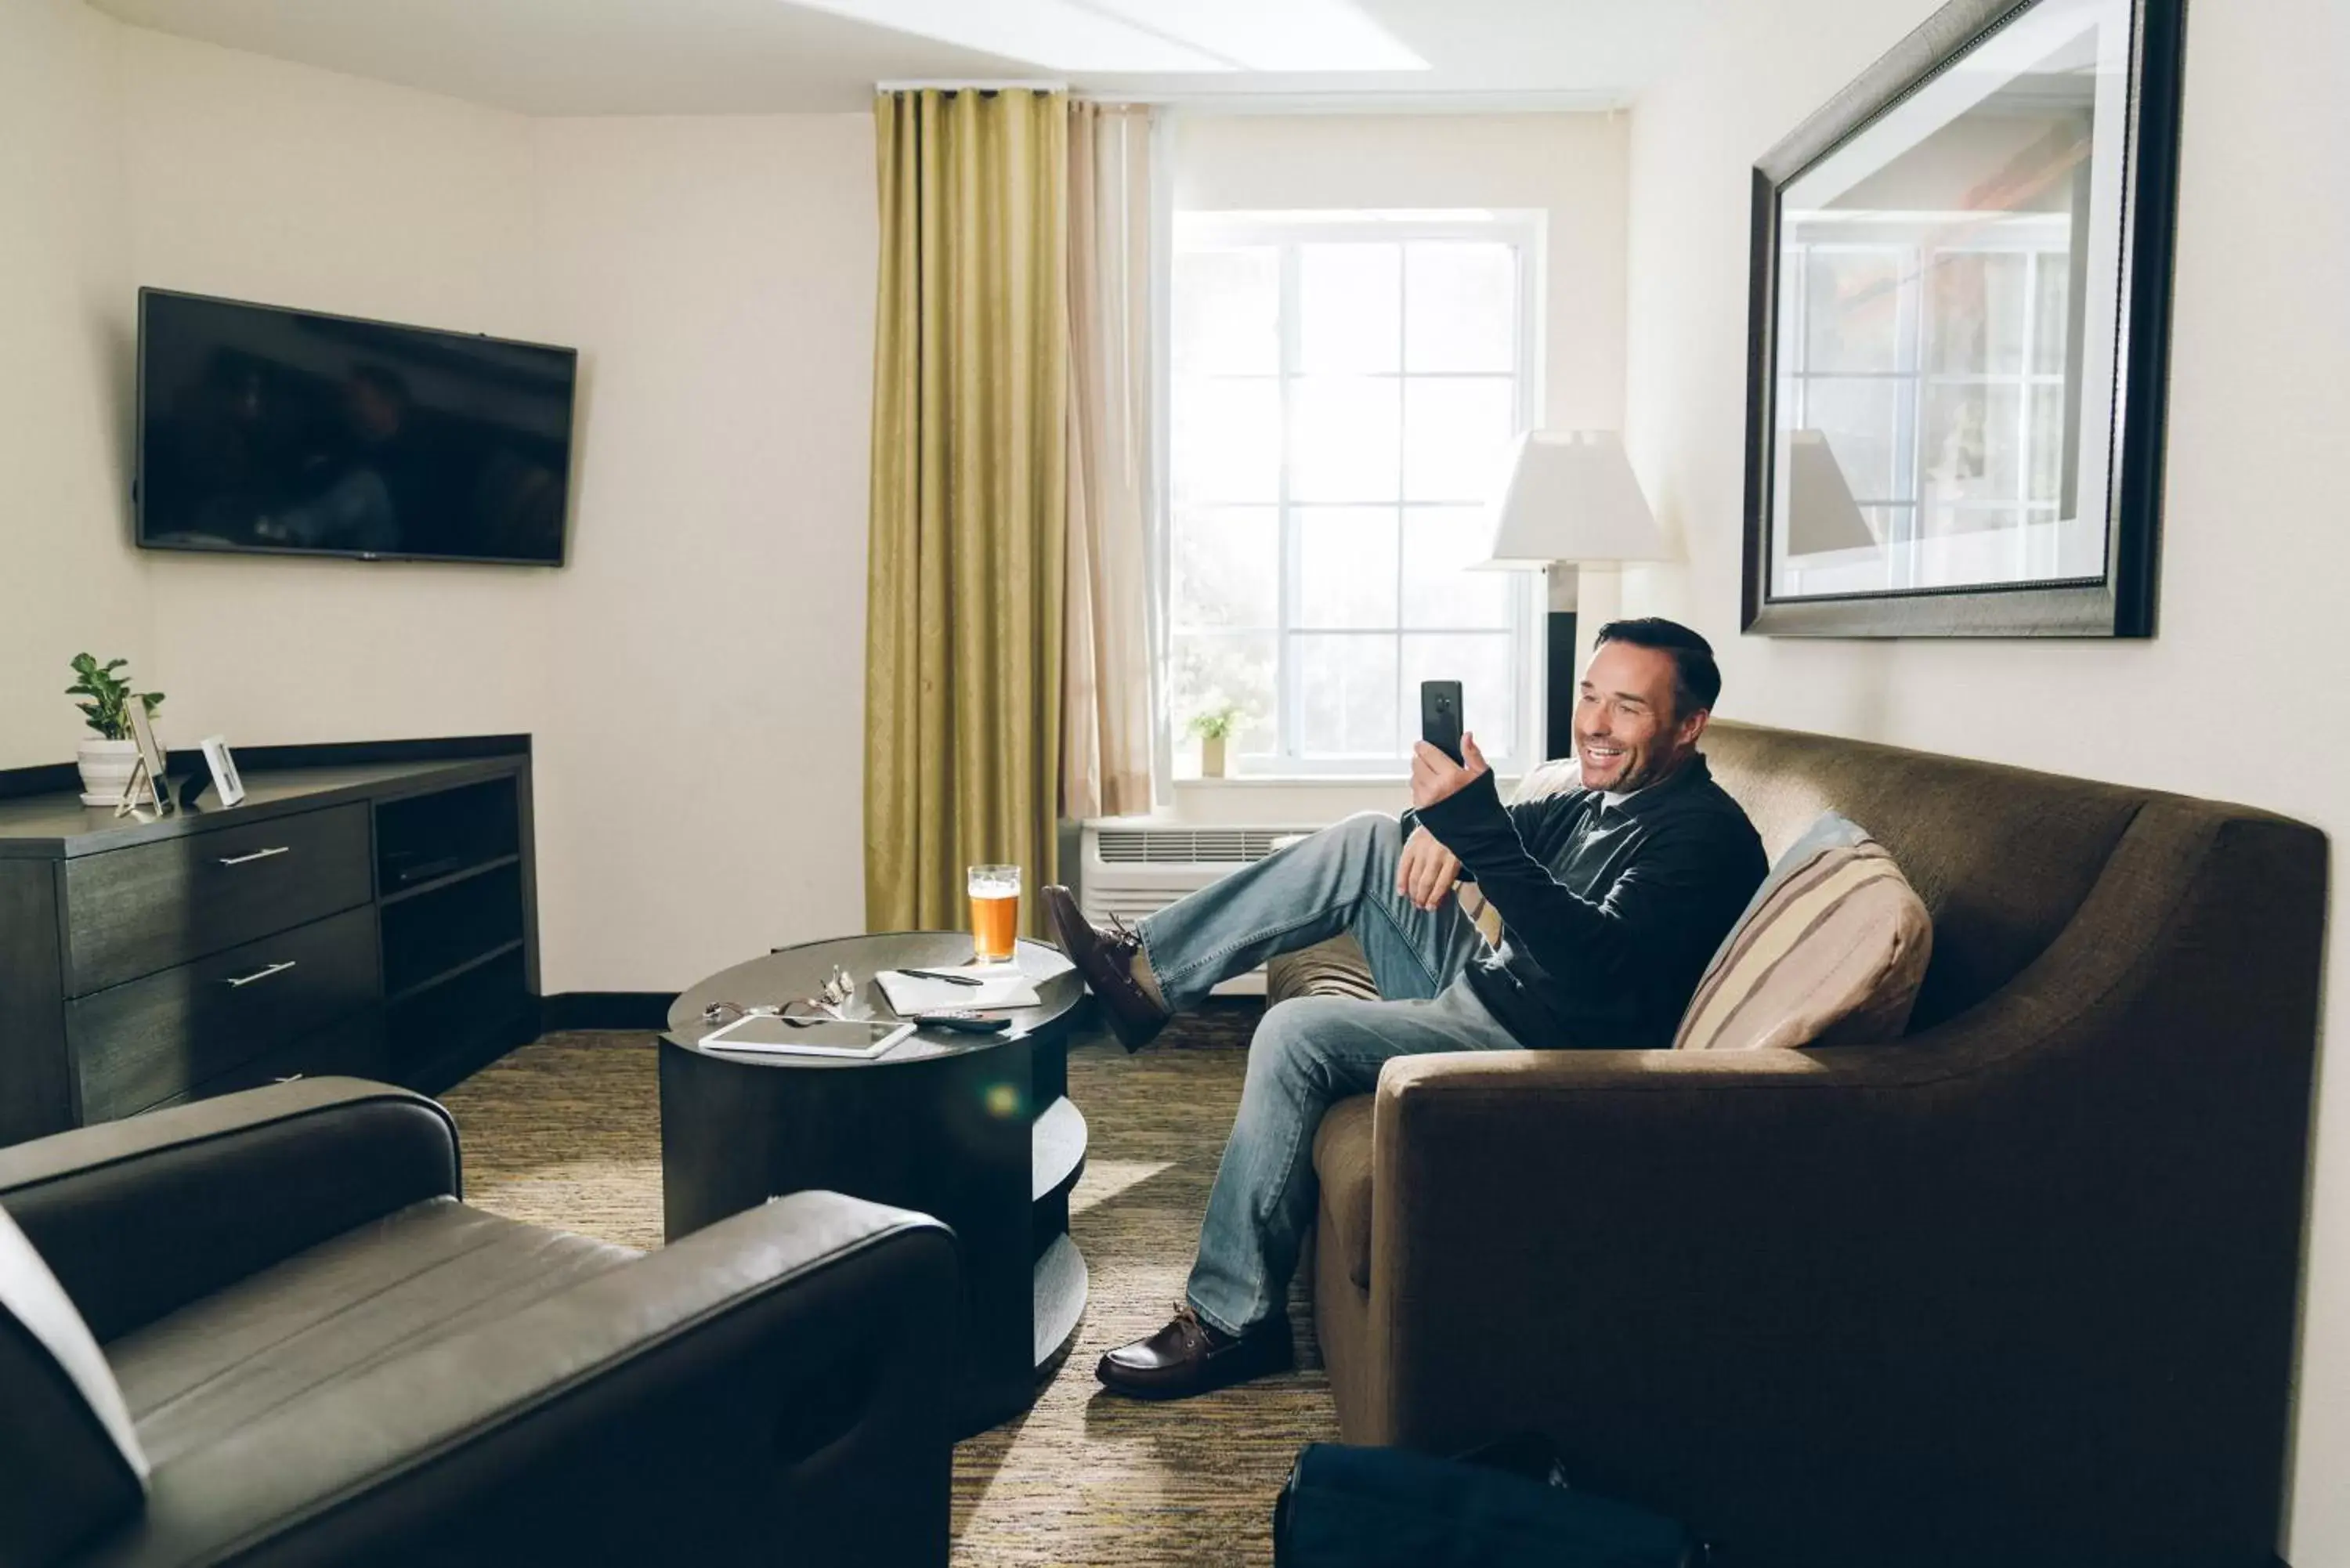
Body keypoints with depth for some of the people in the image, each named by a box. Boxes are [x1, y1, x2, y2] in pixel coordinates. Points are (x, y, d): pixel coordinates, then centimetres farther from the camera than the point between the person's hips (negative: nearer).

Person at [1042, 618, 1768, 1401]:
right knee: (1369, 840, 2)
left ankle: (1232, 1320, -12)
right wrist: (1440, 822, -10)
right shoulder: (1607, 796, 11)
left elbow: (1595, 965, -33)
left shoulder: (1704, 834, -18)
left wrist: (1475, 827, -41)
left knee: (1296, 1034, -23)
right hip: (1482, 992, 10)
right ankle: (1145, 970, 1)